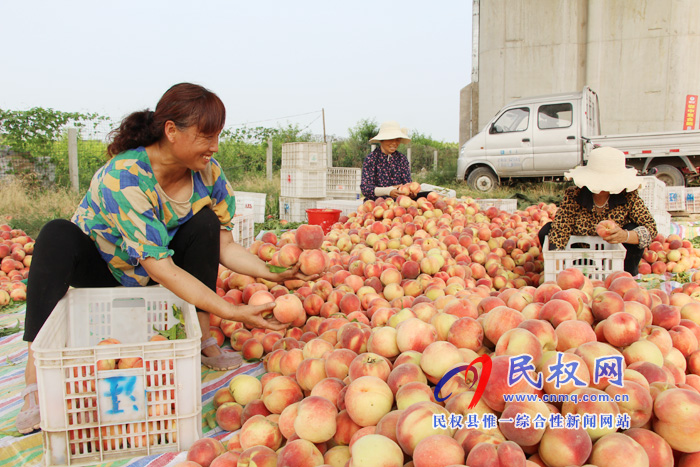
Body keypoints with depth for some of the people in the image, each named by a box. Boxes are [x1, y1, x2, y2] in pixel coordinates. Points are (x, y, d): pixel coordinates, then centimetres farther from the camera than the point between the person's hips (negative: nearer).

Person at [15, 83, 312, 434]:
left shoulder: (208, 173, -17)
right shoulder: (124, 176, -34)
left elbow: (223, 246, -13)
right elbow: (159, 267, -40)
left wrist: (273, 275, -28)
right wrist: (231, 311, -46)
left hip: (148, 272, 4)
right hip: (98, 263, -4)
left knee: (205, 222, -20)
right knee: (58, 235, -33)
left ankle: (202, 339, -15)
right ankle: (35, 381, -34)